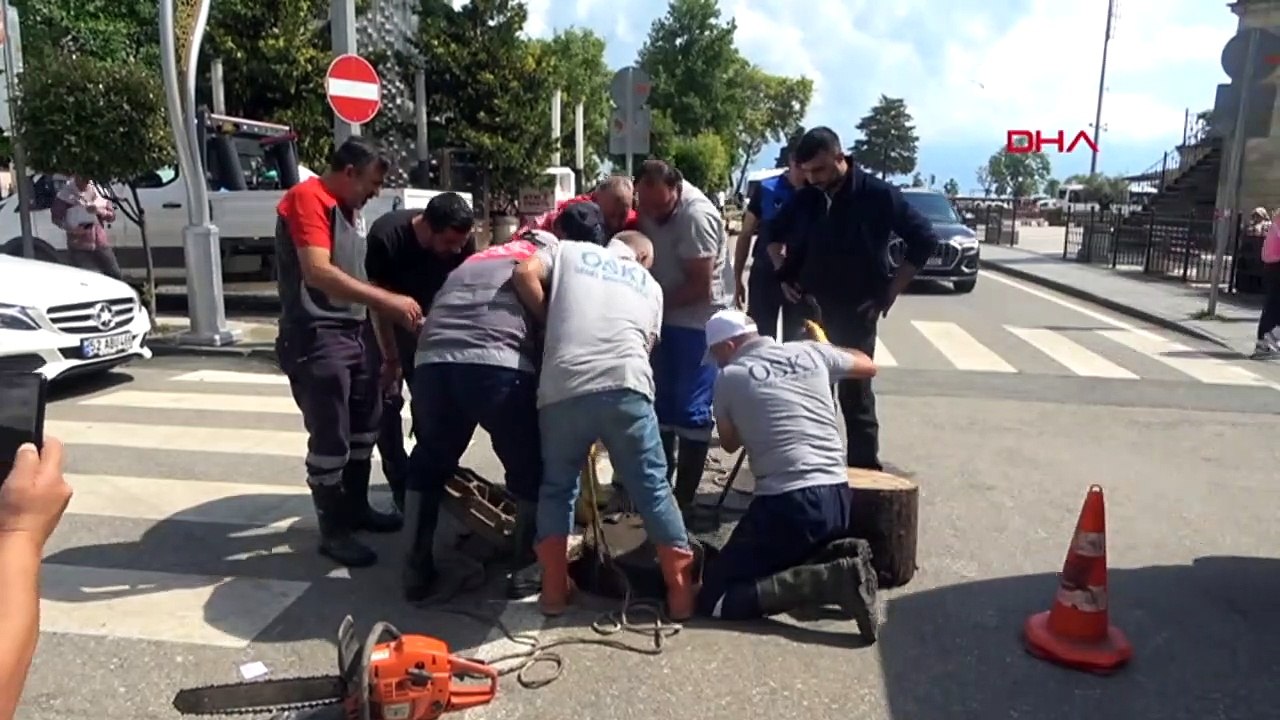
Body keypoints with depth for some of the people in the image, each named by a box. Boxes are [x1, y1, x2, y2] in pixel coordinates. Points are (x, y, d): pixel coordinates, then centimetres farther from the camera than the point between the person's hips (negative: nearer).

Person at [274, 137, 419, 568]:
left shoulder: (350, 209, 16)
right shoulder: (308, 198, -12)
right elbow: (318, 273, -26)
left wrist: (395, 312, 9)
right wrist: (388, 300, -27)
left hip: (353, 331, 10)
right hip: (315, 336, -10)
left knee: (364, 425, 18)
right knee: (330, 436, -4)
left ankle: (357, 508, 33)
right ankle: (333, 531, 9)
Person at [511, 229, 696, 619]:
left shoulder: (569, 250, 26)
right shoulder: (650, 285, 29)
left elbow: (525, 274, 8)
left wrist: (550, 320, 21)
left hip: (562, 387, 0)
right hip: (625, 383, 0)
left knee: (557, 487, 19)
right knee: (652, 487, 12)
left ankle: (554, 590, 21)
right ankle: (681, 590, 17)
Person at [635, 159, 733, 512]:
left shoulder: (696, 215, -25)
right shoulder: (650, 204, -2)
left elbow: (700, 286, -22)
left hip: (699, 320, -8)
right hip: (666, 315, 8)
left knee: (691, 409, -3)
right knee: (661, 402, 15)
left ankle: (684, 497, 7)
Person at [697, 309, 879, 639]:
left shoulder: (730, 377, 1)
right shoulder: (810, 352, 11)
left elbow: (729, 443, 17)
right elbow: (868, 365, 30)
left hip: (788, 503, -7)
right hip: (839, 498, 7)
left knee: (715, 599, -1)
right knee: (778, 564, 31)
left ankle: (832, 579, -14)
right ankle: (835, 555, 2)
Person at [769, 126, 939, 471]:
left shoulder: (878, 195, -10)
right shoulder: (805, 198, 2)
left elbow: (924, 239, -5)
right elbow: (774, 234, 20)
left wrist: (890, 290, -7)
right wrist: (784, 276, 8)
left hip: (856, 313, -4)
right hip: (810, 311, 4)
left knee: (855, 394, 0)